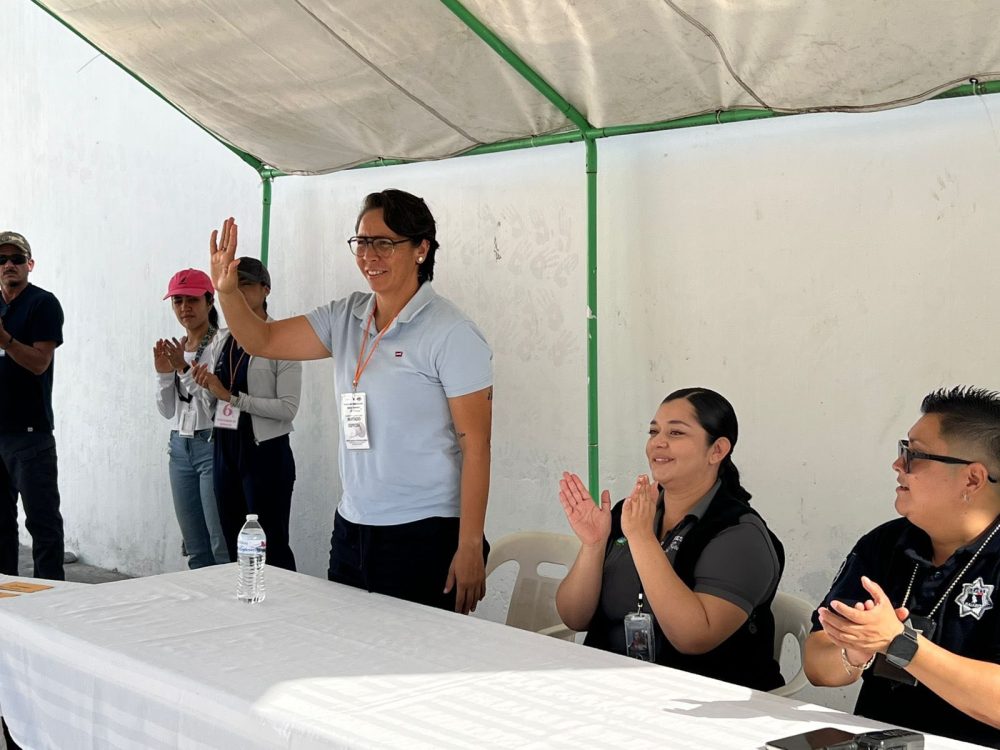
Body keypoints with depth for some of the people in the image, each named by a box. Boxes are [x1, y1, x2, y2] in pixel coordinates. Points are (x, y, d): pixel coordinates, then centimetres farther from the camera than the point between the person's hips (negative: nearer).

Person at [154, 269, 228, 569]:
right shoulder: (174, 349, 12)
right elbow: (168, 410, 13)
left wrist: (185, 369, -21)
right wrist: (164, 374, -2)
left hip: (211, 445, -7)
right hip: (180, 446, 7)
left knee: (223, 546, -7)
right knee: (195, 549, 12)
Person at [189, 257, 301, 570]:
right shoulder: (220, 341, 11)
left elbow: (288, 407, -18)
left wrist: (231, 397, -18)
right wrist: (204, 385, -1)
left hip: (265, 451, -7)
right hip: (225, 450, 7)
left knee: (272, 548, -2)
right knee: (234, 547, 13)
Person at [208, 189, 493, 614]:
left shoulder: (452, 334, -12)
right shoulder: (346, 318, 9)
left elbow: (475, 445, -14)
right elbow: (262, 341, 10)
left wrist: (470, 547, -17)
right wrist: (227, 292, -10)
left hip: (424, 536, -6)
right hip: (351, 531, 6)